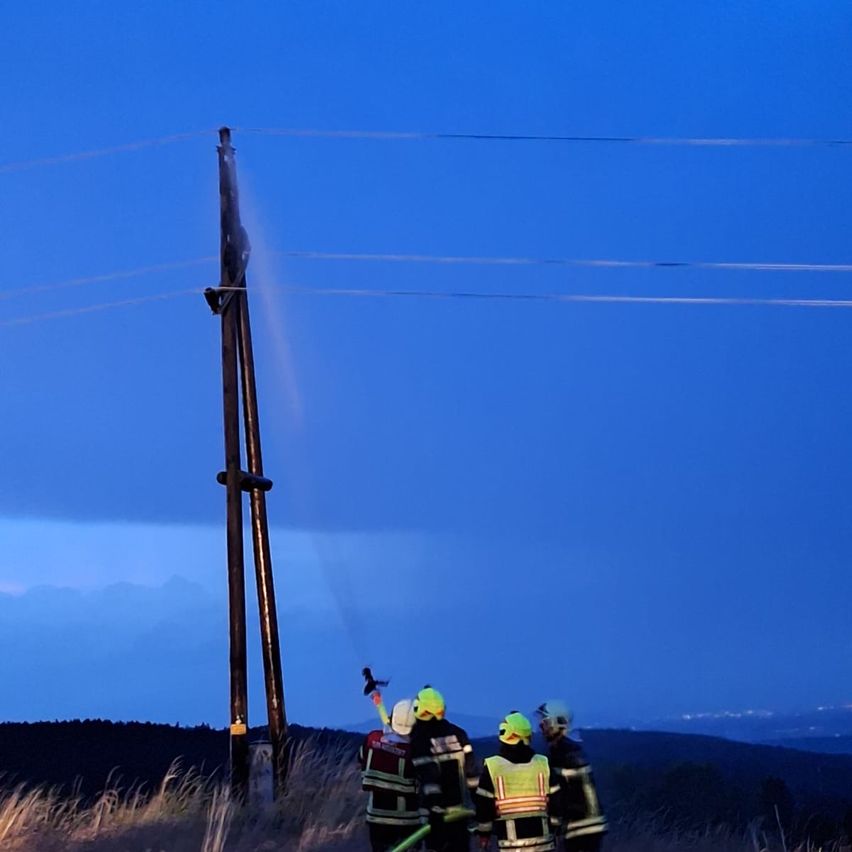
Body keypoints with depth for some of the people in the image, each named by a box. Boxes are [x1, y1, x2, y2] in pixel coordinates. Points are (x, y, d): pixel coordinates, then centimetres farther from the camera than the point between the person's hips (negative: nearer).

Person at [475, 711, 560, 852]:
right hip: (541, 837, 3)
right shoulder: (543, 764, 2)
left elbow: (484, 804, -2)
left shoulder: (492, 766, -7)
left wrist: (484, 833, 11)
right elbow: (554, 801, 6)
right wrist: (552, 828, 17)